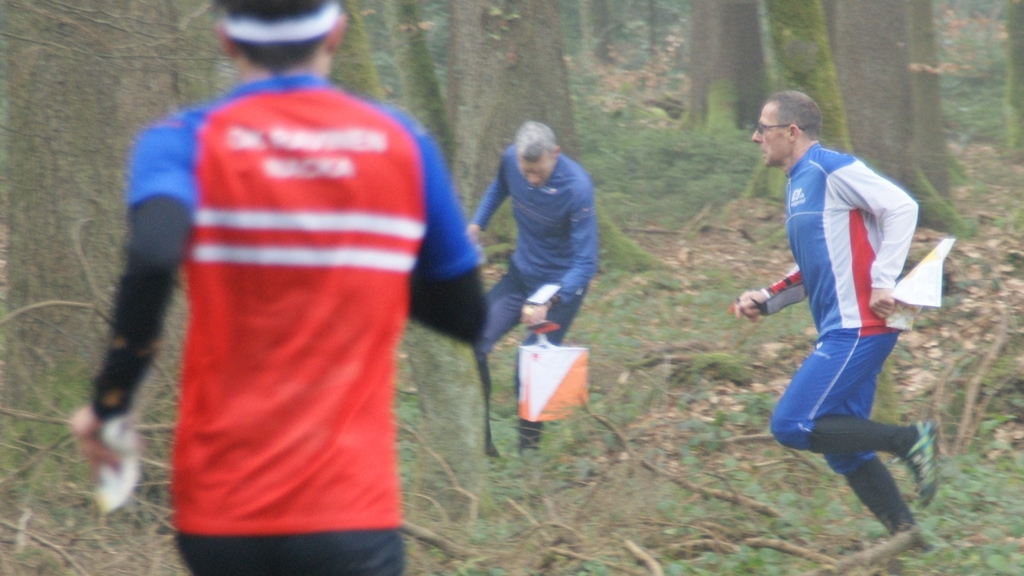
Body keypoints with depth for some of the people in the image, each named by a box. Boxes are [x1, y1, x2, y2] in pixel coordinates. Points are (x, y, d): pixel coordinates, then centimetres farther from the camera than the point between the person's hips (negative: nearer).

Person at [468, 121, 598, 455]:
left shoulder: (576, 187, -28)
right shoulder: (511, 159, -12)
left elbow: (585, 263, -27)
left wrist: (547, 302, -39)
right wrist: (477, 224, 1)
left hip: (562, 283, -5)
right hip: (521, 274, 5)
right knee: (472, 343, -7)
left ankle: (528, 448, 7)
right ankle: (479, 437, 6)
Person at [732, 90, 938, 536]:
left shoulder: (832, 170, -9)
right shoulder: (798, 185, 19)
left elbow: (901, 207, -17)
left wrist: (883, 282, -22)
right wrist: (766, 300, 13)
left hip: (857, 329, -10)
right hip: (841, 332, 10)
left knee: (791, 426, -13)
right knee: (844, 449, 9)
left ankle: (909, 440, -9)